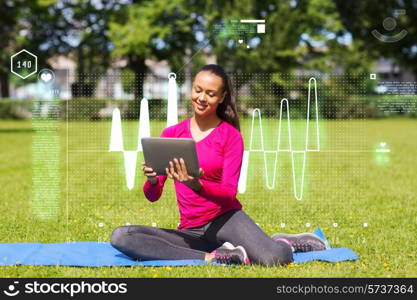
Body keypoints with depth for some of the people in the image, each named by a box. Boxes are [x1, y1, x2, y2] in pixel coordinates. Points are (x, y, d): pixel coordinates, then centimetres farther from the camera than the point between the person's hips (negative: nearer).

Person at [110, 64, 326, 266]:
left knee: (274, 259, -34)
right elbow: (152, 196, 6)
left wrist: (195, 184, -28)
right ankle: (209, 257, -22)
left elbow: (229, 192, -9)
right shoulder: (171, 135, 8)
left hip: (225, 219, -3)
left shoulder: (231, 136, 1)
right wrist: (152, 180, -18)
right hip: (190, 230, 3)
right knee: (120, 236, -23)